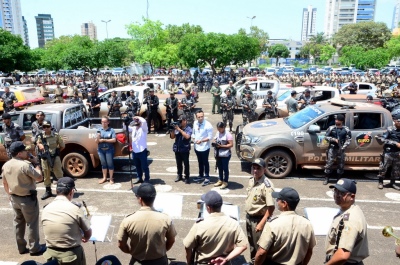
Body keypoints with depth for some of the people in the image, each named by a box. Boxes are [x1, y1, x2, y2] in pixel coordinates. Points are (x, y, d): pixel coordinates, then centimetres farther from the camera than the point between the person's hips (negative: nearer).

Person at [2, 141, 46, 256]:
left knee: (18, 223, 18)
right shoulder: (25, 165, -24)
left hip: (14, 198, 8)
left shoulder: (6, 165, 1)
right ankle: (34, 248, 15)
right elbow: (39, 178, -18)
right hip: (28, 199, -7)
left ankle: (21, 247, 29)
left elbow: (5, 183, 11)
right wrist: (37, 168, 0)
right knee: (32, 224, 5)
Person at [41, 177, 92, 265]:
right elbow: (88, 233, -6)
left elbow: (52, 232, 11)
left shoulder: (46, 209, -3)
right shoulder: (75, 208, -17)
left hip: (51, 254, 4)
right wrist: (84, 239, 18)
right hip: (72, 255, -4)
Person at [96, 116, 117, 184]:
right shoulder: (99, 130, 6)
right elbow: (96, 141, 4)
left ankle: (111, 178, 14)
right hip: (100, 150, 3)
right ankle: (104, 178, 25)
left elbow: (114, 140, -11)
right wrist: (98, 136, -17)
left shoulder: (111, 130, -4)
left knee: (110, 164, 2)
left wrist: (104, 140, -12)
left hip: (109, 150, -3)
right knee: (103, 164, 13)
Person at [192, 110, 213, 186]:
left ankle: (207, 178, 19)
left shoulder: (208, 125, -18)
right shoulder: (195, 123, -1)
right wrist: (194, 139, -5)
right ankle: (201, 176, 35)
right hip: (197, 147, 6)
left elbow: (210, 137, -16)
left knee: (205, 162, 6)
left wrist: (201, 141, -22)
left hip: (204, 147, -5)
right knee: (200, 162, 20)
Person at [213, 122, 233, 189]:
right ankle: (220, 180, 26)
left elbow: (231, 144, -18)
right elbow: (215, 140, 19)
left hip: (225, 154, -7)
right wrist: (214, 143, -3)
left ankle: (225, 182, 9)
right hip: (218, 154, 7)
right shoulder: (217, 133, 8)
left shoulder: (228, 134, -14)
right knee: (220, 168, 14)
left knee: (225, 168, 1)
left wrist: (221, 146, -22)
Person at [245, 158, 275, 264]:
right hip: (249, 217, 8)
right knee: (251, 243, 24)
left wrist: (262, 223, -26)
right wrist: (248, 215, 15)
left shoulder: (267, 185, -24)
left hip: (258, 219, -8)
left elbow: (271, 207, -25)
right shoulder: (251, 180, 0)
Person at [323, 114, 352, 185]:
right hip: (332, 148, 0)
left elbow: (348, 140, -2)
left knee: (341, 164, 7)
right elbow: (326, 137, 3)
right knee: (329, 163, -3)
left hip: (341, 149, 1)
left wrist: (343, 147, -15)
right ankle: (326, 178, 6)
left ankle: (339, 179, 20)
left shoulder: (346, 129, 1)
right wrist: (333, 139, -13)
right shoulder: (331, 128, 3)